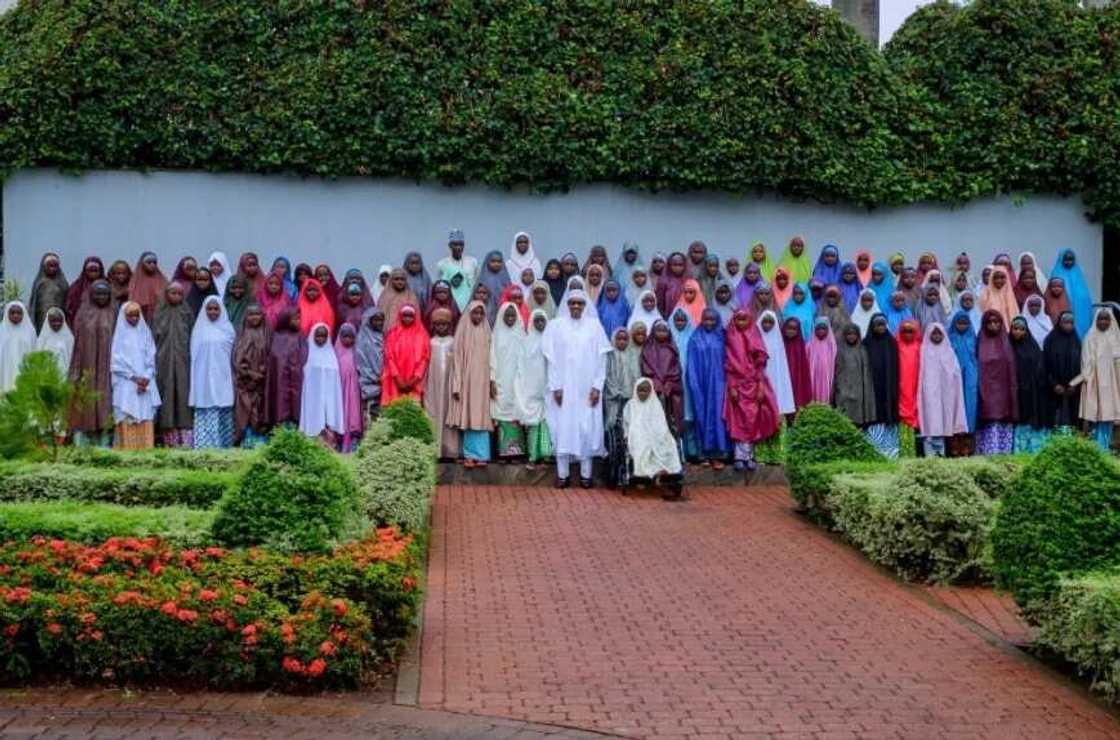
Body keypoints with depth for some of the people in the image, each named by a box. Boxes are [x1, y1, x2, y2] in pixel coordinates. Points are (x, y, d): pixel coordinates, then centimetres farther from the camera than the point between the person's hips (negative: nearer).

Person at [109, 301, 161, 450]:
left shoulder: (145, 332, 12)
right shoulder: (120, 334, 4)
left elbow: (151, 357, 8)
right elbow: (117, 360, -2)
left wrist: (146, 378, -7)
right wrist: (134, 378, -10)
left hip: (145, 383, 3)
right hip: (126, 384, -3)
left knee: (146, 419, -3)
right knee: (128, 420, -9)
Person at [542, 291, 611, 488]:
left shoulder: (594, 326, 3)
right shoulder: (556, 326, 2)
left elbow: (601, 359, 2)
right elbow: (552, 359, 0)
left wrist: (597, 386, -5)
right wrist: (556, 387, -7)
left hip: (587, 388, 1)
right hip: (564, 388, -1)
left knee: (588, 429, 1)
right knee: (563, 428, -1)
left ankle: (586, 473, 7)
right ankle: (562, 473, 5)